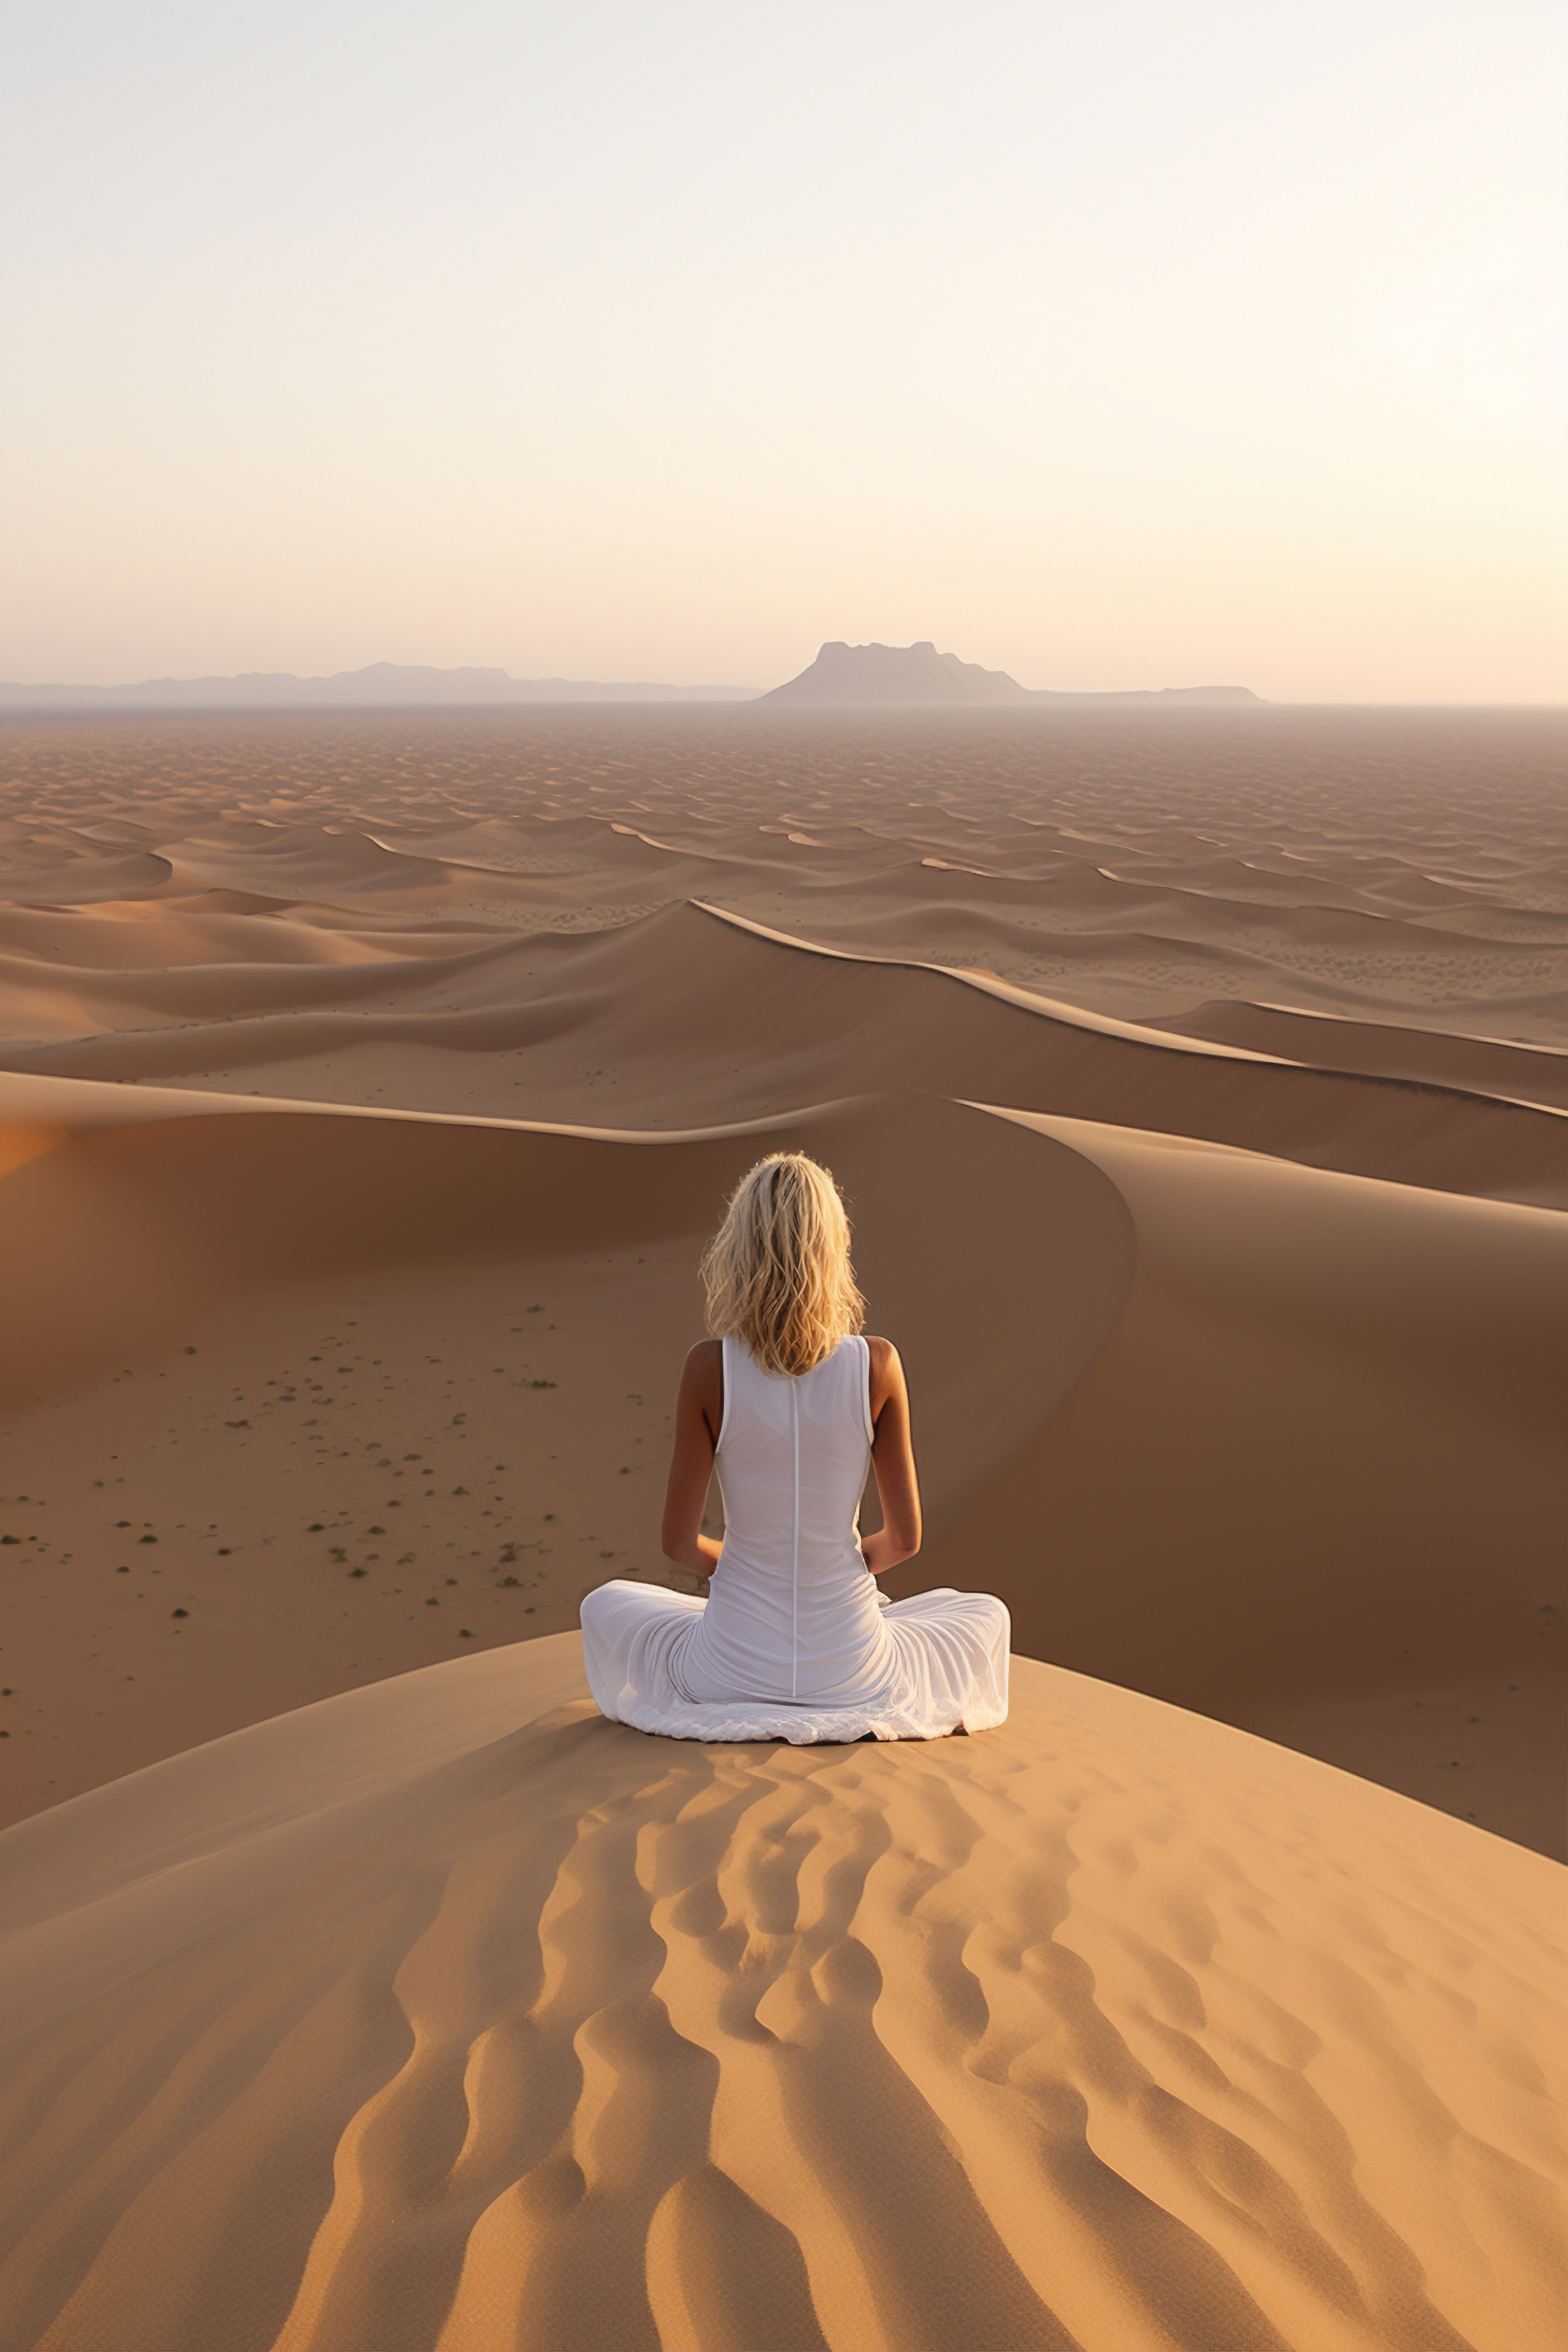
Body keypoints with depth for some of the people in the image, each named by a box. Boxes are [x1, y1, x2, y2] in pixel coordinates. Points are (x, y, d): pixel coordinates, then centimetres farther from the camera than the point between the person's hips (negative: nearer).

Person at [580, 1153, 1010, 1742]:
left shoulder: (708, 1369, -16)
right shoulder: (878, 1366, -14)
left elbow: (679, 1543, -8)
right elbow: (905, 1539, -6)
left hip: (731, 1670, 0)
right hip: (853, 1674, 0)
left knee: (607, 1605, 31)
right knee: (985, 1615, 30)